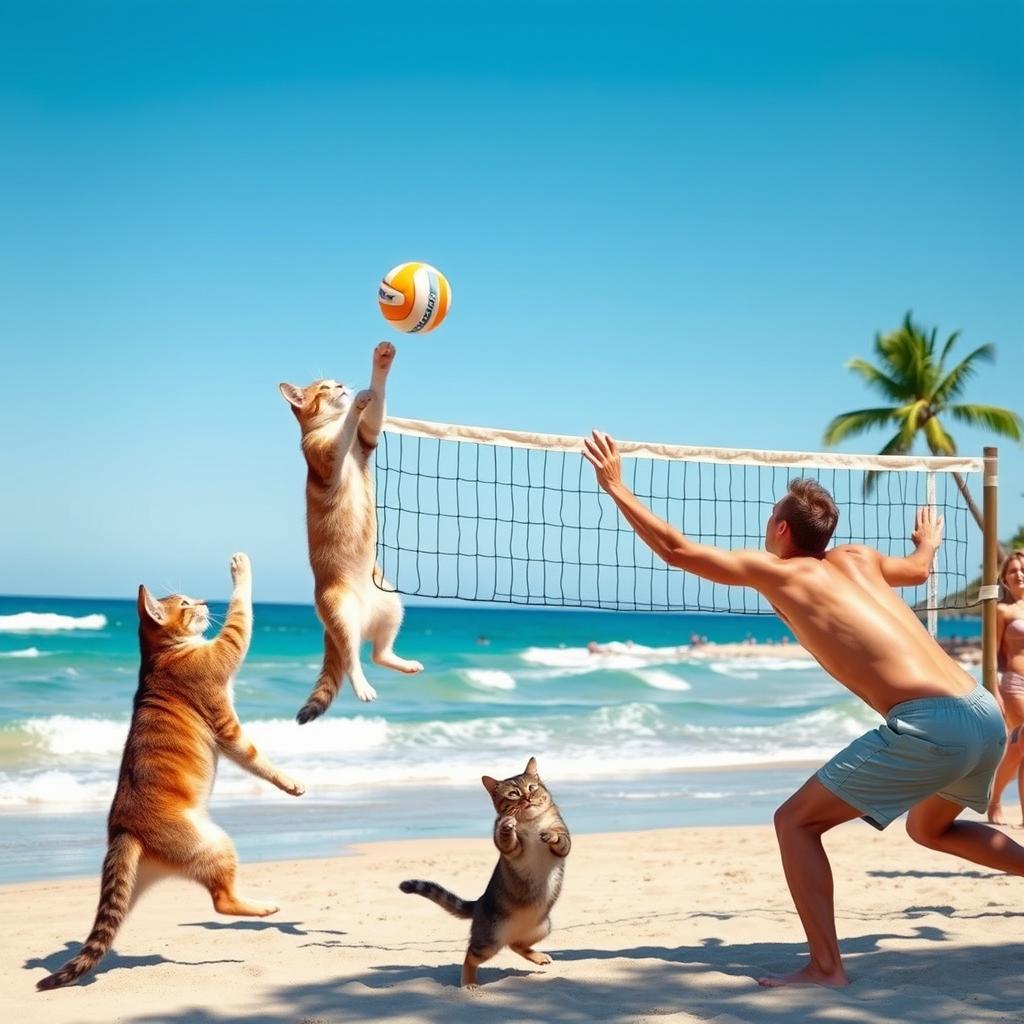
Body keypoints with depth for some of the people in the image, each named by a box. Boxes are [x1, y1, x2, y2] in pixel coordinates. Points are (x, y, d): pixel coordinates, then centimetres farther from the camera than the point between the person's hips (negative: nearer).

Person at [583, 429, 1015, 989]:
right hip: (987, 715, 8)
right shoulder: (856, 558, 22)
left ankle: (825, 966, -4)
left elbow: (676, 549, 9)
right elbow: (917, 569, 45)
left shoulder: (776, 571, 6)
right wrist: (928, 541, 68)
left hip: (928, 725, -8)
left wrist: (615, 486, 18)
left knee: (795, 821, 3)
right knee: (928, 827, 34)